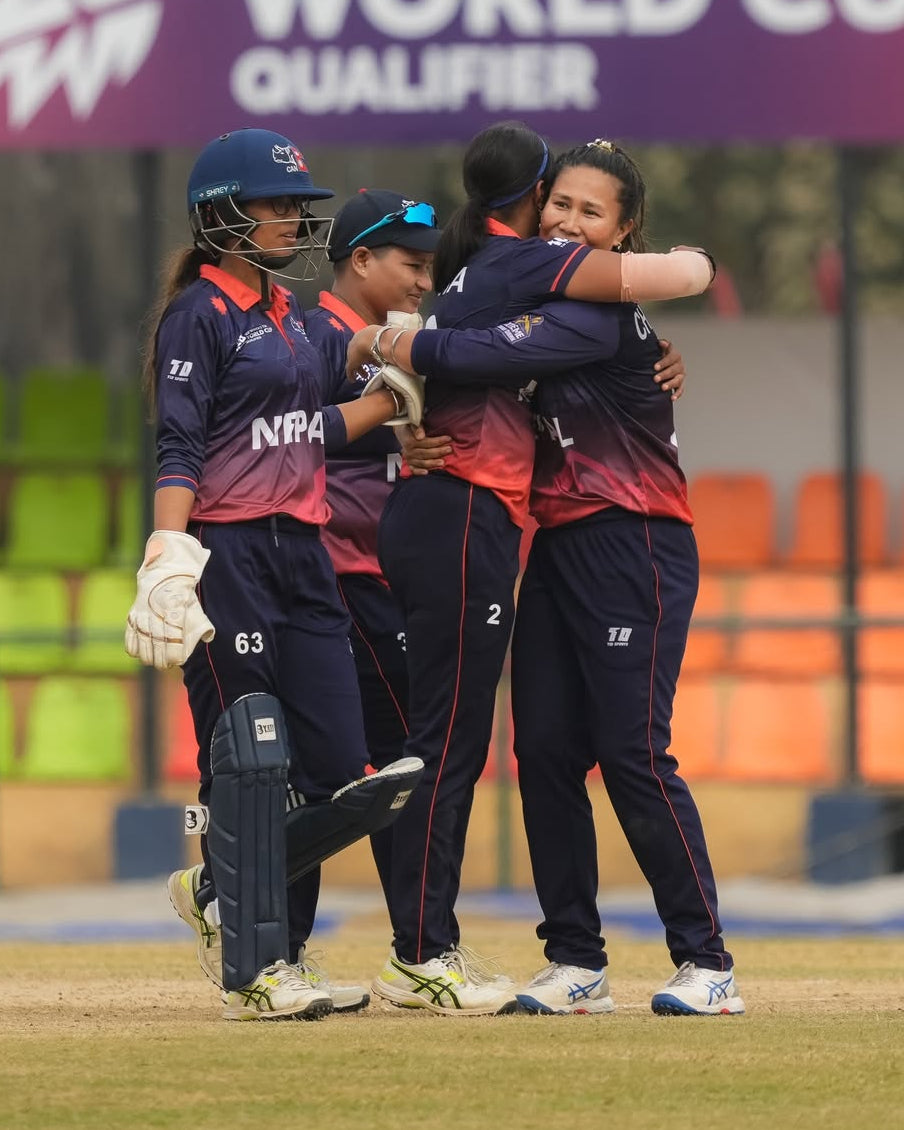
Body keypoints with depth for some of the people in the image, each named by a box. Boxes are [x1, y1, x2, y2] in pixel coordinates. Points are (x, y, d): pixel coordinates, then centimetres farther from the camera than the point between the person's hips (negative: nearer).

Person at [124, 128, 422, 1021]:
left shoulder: (288, 314, 18)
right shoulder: (198, 316, -6)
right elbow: (179, 451, -14)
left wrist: (396, 395, 20)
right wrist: (168, 553, -25)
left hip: (302, 550, 8)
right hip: (227, 552, -8)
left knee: (337, 773, 3)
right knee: (247, 761, -6)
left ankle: (217, 894, 23)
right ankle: (254, 972, -1)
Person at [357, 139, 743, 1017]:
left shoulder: (604, 314, -14)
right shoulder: (538, 299, 15)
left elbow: (491, 355, -25)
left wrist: (386, 347, -16)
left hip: (635, 548, -8)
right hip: (555, 544, 8)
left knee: (633, 751, -11)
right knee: (545, 749, 3)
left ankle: (705, 961, -6)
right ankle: (575, 961, 8)